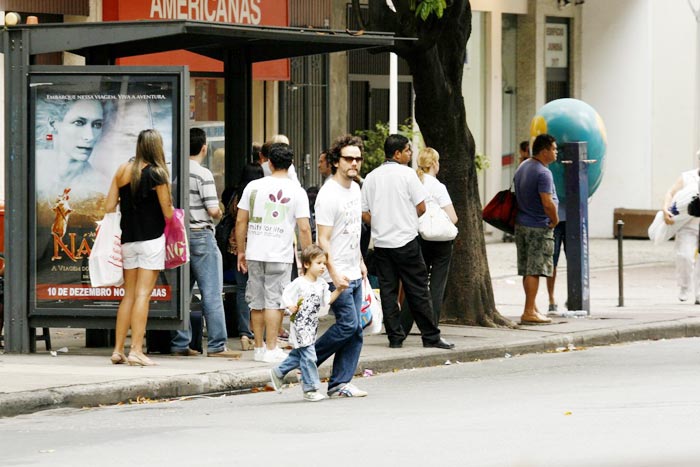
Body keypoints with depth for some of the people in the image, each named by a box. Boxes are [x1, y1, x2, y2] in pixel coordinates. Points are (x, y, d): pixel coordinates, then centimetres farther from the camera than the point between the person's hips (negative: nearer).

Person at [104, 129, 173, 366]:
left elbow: (109, 207, 3)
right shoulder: (156, 174, -11)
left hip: (128, 240, 5)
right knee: (143, 294, -5)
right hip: (151, 239, -5)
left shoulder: (122, 170, 4)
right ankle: (136, 351, -8)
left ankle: (118, 349, 10)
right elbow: (168, 213, -8)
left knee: (128, 295, 12)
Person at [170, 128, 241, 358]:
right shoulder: (203, 174, -12)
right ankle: (216, 345, -5)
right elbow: (213, 210, -15)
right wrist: (219, 212, 6)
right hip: (201, 235, -6)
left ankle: (180, 344, 12)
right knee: (211, 292, -3)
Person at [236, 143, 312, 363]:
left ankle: (258, 347, 18)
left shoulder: (254, 186, 4)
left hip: (255, 254, 3)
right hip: (280, 255, -3)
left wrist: (241, 251, 15)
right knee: (274, 301, 0)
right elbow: (304, 228, -7)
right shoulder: (296, 191, -4)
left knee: (257, 302, 11)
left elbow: (241, 221, 6)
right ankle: (271, 349, -2)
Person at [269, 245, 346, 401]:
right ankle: (310, 389, -5)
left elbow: (327, 300, 8)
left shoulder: (321, 284, 8)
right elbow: (286, 295, -7)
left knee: (298, 354, 16)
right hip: (300, 325, -8)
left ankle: (278, 372, 34)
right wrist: (290, 306, -25)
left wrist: (339, 290, -2)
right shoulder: (299, 283, -12)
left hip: (312, 326, 8)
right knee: (308, 355, -9)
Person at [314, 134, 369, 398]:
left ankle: (340, 384, 7)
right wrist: (334, 274, -22)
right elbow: (323, 240, -17)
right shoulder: (329, 195, -15)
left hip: (353, 274, 9)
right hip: (337, 274, -9)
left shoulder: (355, 189, 13)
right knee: (348, 324, -12)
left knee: (355, 330, 4)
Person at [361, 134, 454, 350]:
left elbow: (365, 214, 7)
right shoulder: (406, 174, -8)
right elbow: (421, 207, -6)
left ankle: (395, 337, 5)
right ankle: (431, 337, 5)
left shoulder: (371, 178, 6)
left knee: (388, 291, 6)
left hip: (381, 242, 4)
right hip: (405, 241, -4)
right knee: (418, 291, 1)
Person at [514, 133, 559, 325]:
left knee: (528, 270, 13)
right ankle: (529, 312, -6)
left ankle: (532, 307, 21)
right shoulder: (543, 173, -19)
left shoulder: (523, 167, 10)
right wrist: (555, 220, -8)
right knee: (534, 270, -6)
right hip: (539, 228, -9)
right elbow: (547, 203, -26)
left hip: (521, 223, 9)